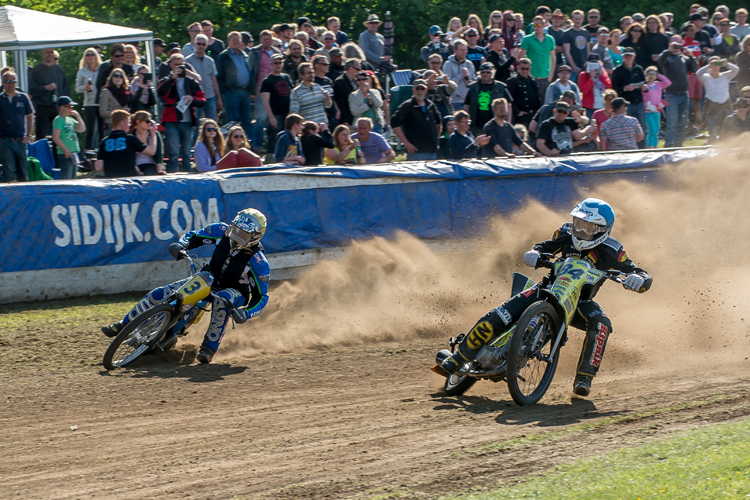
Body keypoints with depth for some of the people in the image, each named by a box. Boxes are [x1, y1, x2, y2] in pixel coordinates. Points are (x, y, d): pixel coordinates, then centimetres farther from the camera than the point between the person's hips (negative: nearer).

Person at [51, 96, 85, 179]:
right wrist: (66, 150, -18)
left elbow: (82, 129, 16)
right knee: (66, 178, -13)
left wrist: (78, 116, 7)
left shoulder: (70, 119, 15)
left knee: (72, 178, 12)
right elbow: (55, 137, -16)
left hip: (73, 154, 9)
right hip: (64, 154, -9)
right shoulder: (58, 120, -10)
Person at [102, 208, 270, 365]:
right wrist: (181, 245, -24)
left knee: (222, 300, -45)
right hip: (209, 280, 4)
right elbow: (194, 236, -1)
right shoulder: (223, 232, -16)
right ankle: (123, 325, 9)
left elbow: (261, 297, -22)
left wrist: (245, 314, -41)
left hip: (236, 292, -4)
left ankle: (209, 349, -36)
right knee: (159, 294, -10)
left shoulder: (258, 263, -28)